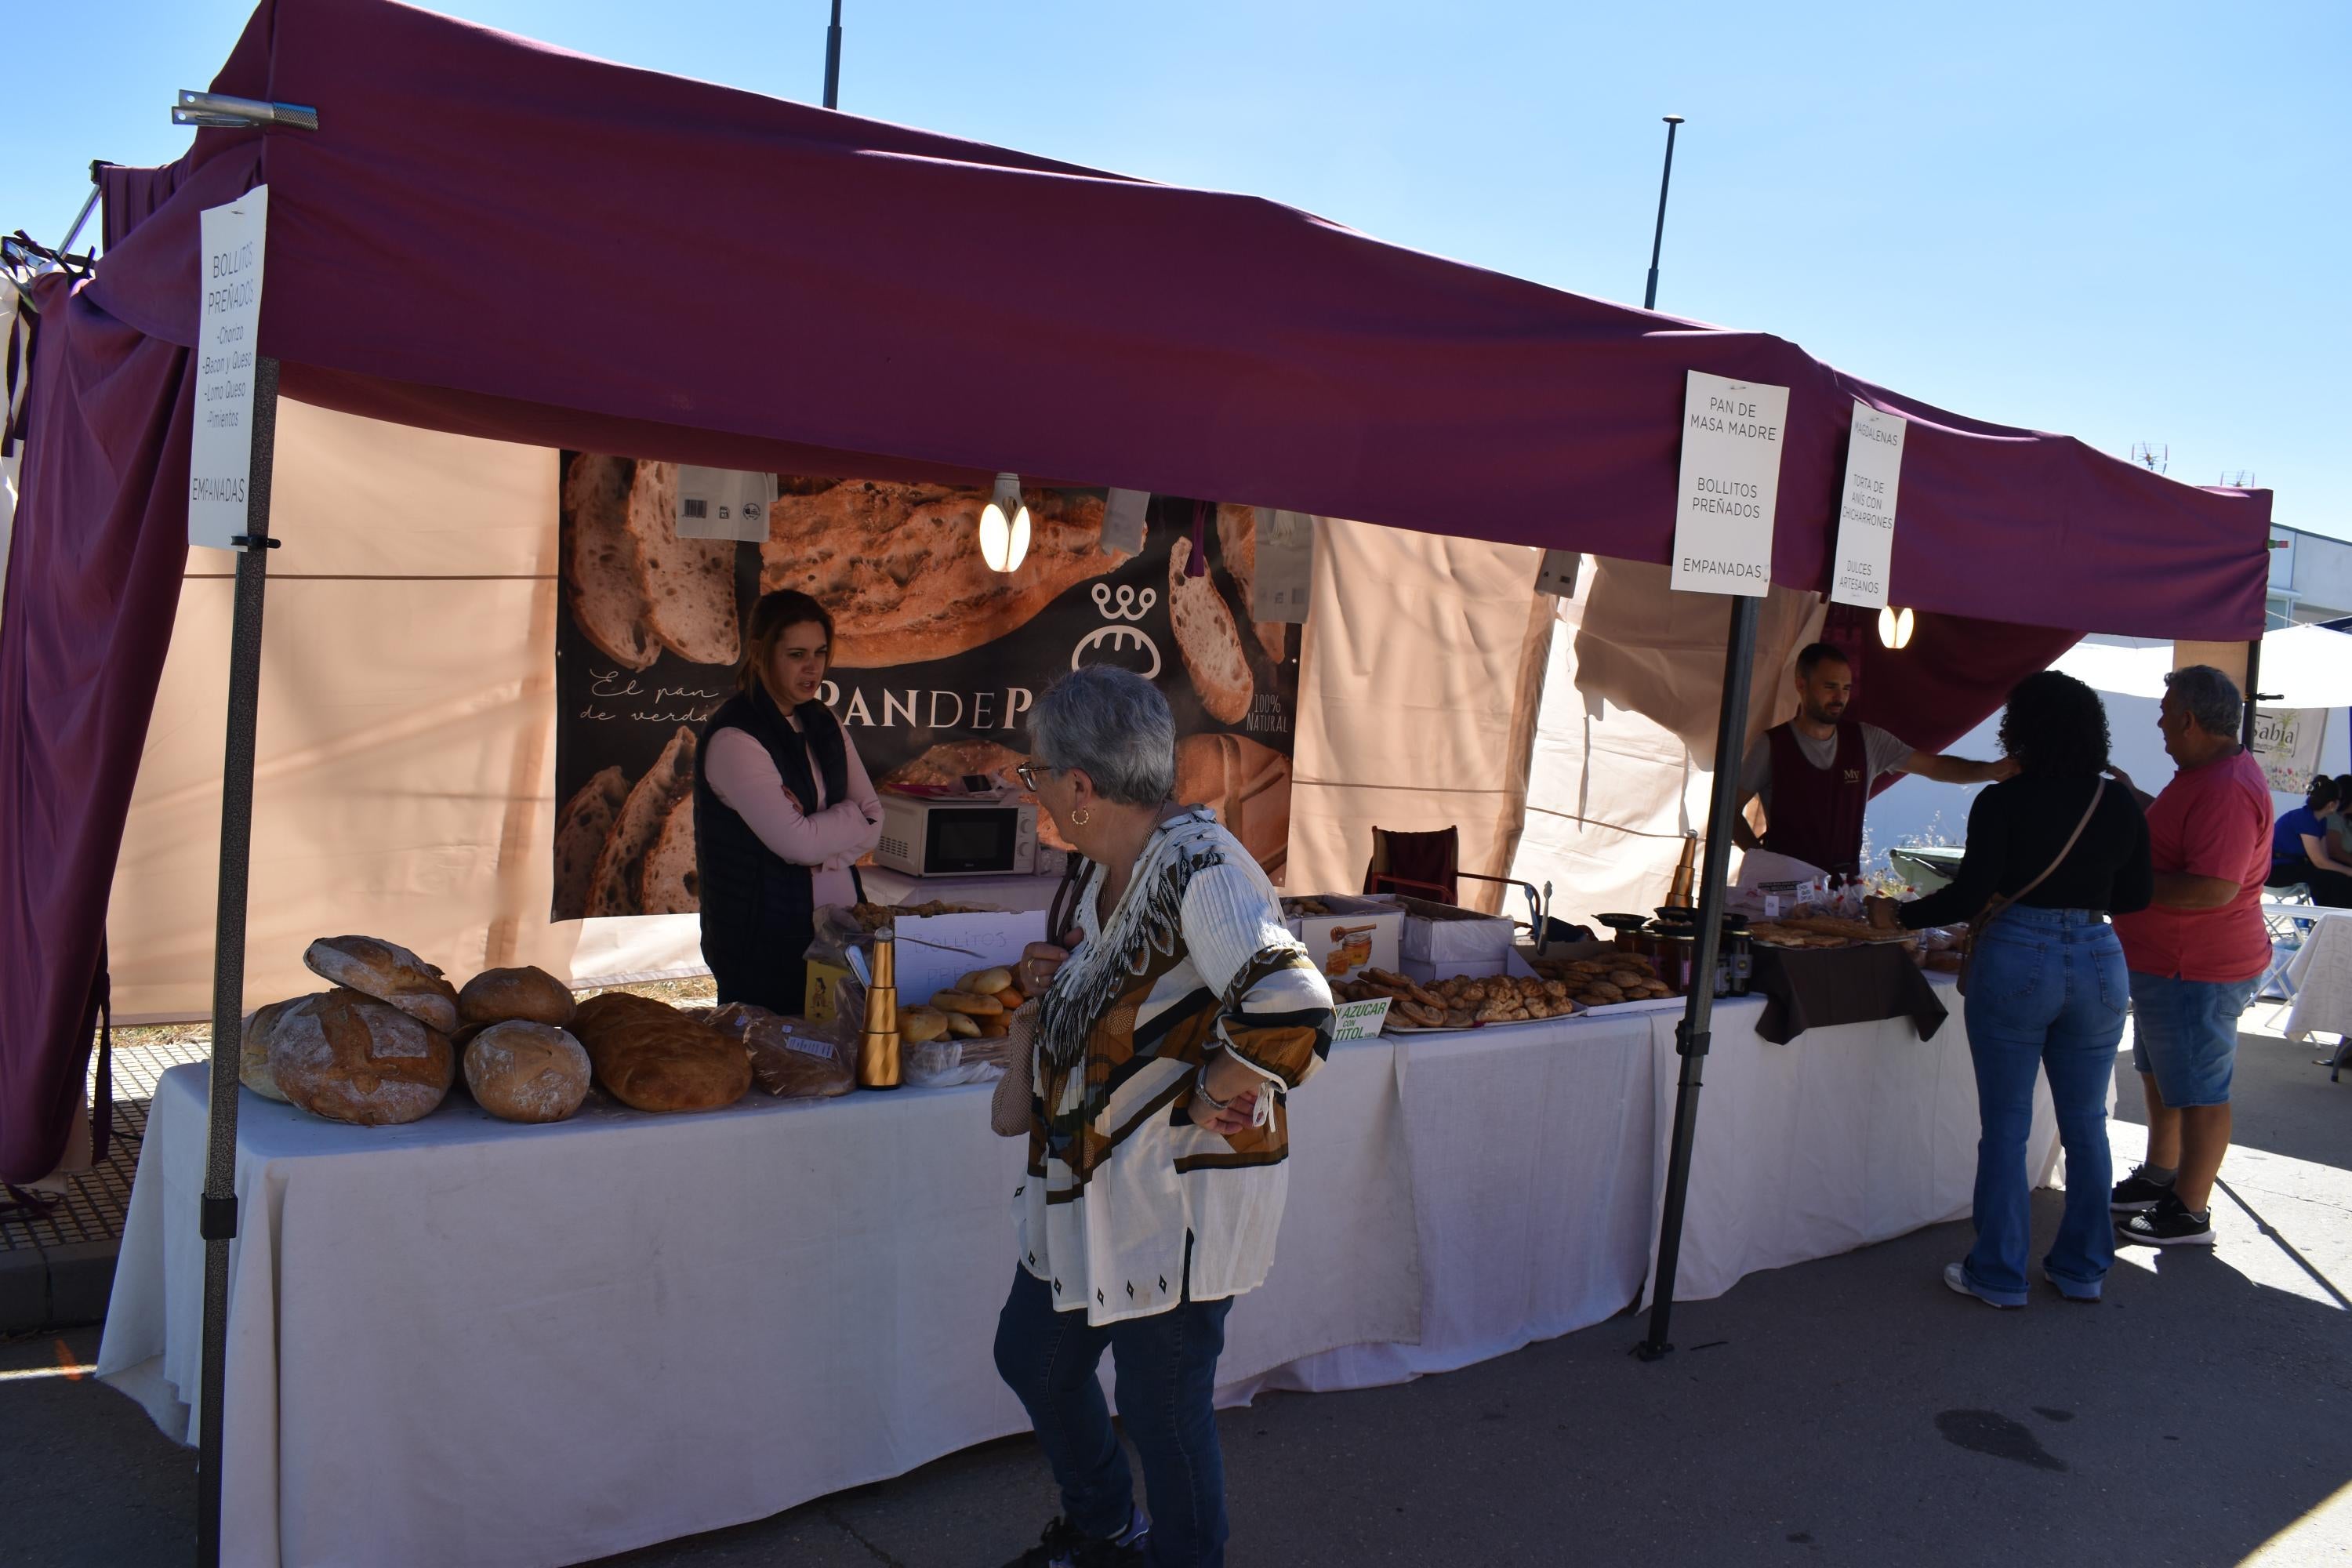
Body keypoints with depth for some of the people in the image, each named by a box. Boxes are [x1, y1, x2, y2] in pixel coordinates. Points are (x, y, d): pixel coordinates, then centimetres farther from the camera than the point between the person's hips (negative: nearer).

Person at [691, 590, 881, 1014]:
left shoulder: (823, 724, 9)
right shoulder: (734, 739, -15)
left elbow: (874, 819, 4)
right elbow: (797, 843, -20)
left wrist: (818, 829, -14)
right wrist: (852, 817, -4)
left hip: (839, 923, 7)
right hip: (764, 941, -7)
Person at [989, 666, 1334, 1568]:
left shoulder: (1198, 866, -27)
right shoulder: (1109, 869, 4)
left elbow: (1291, 1007, -40)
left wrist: (1219, 1101, -25)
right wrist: (1060, 982, 2)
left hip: (1178, 1197, -10)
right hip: (1088, 1185, 10)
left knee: (1164, 1411, 7)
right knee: (1032, 1357, 25)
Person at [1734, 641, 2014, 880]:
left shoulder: (1867, 741, 8)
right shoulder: (1772, 745, -2)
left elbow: (1934, 766, 7)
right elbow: (1731, 810, 2)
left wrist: (1991, 770, -8)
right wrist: (1761, 857, -9)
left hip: (1845, 882, 3)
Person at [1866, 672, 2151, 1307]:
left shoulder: (2003, 803, -11)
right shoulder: (2121, 806, 2)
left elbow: (1971, 893, -13)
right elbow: (2137, 895, 10)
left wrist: (1900, 915, 1)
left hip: (2016, 961, -4)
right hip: (2099, 963, 4)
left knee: (2005, 1126, 5)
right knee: (2086, 1124, 15)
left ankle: (1999, 1274, 12)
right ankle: (2082, 1268, 24)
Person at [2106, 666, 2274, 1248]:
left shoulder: (2226, 788, -26)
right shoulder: (2205, 773, 9)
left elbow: (2213, 889, -32)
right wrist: (2134, 799, 16)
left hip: (2198, 971, -11)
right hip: (2169, 961, 11)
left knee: (2198, 1090, 1)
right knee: (2160, 1075, 23)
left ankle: (2191, 1213, 11)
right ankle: (2159, 1178, 37)